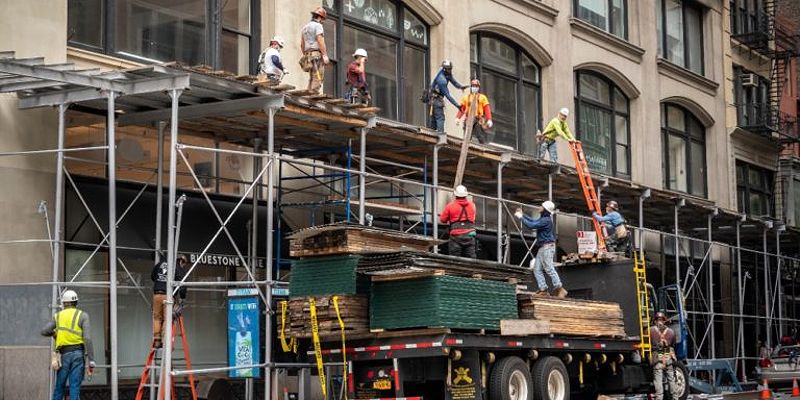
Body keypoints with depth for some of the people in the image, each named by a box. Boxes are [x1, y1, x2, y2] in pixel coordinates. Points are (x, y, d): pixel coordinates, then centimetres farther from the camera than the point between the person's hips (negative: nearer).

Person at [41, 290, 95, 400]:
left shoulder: (58, 316, 10)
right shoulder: (83, 315, 1)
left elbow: (44, 332, 3)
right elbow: (87, 338, -9)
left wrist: (54, 333, 27)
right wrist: (91, 361, -11)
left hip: (64, 355, 2)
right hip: (78, 354, -2)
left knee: (59, 387, 12)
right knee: (75, 388, -4)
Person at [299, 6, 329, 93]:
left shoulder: (305, 27, 21)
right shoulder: (318, 26, -5)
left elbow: (302, 44, 22)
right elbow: (320, 41, -17)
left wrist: (305, 56, 27)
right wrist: (325, 55, -19)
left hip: (308, 54, 8)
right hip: (317, 54, -8)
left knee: (312, 79, 10)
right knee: (317, 78, -13)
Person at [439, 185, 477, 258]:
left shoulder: (450, 206, -2)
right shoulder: (472, 205, 8)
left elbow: (442, 220, 5)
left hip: (456, 236, -3)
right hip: (469, 235, 3)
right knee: (470, 257, 3)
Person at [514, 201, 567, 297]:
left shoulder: (546, 220, -17)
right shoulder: (543, 219, 16)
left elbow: (531, 225, -21)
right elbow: (533, 221, 32)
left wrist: (521, 217, -10)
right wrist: (523, 214, 31)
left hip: (548, 247, -10)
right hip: (543, 247, 10)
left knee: (549, 268, -13)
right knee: (537, 269, 6)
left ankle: (559, 289, -13)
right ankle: (543, 289, 2)